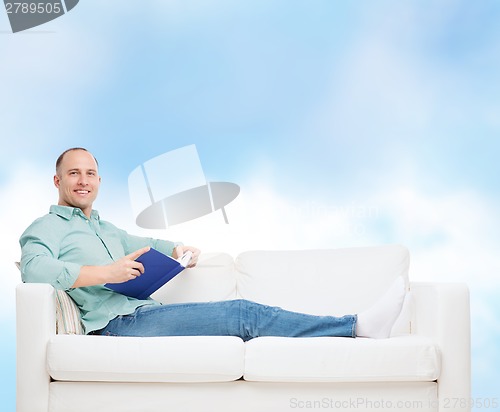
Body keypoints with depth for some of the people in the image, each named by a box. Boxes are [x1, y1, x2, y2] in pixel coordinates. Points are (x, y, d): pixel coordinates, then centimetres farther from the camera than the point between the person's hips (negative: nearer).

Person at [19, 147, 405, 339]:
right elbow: (33, 269, -18)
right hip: (119, 324, -8)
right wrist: (106, 272, -20)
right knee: (243, 314, -19)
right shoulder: (47, 228, 3)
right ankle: (359, 325, -20)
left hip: (145, 312, 8)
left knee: (242, 315, -12)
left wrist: (176, 249, 18)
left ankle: (359, 325, -21)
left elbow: (143, 243, 43)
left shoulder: (104, 227, 30)